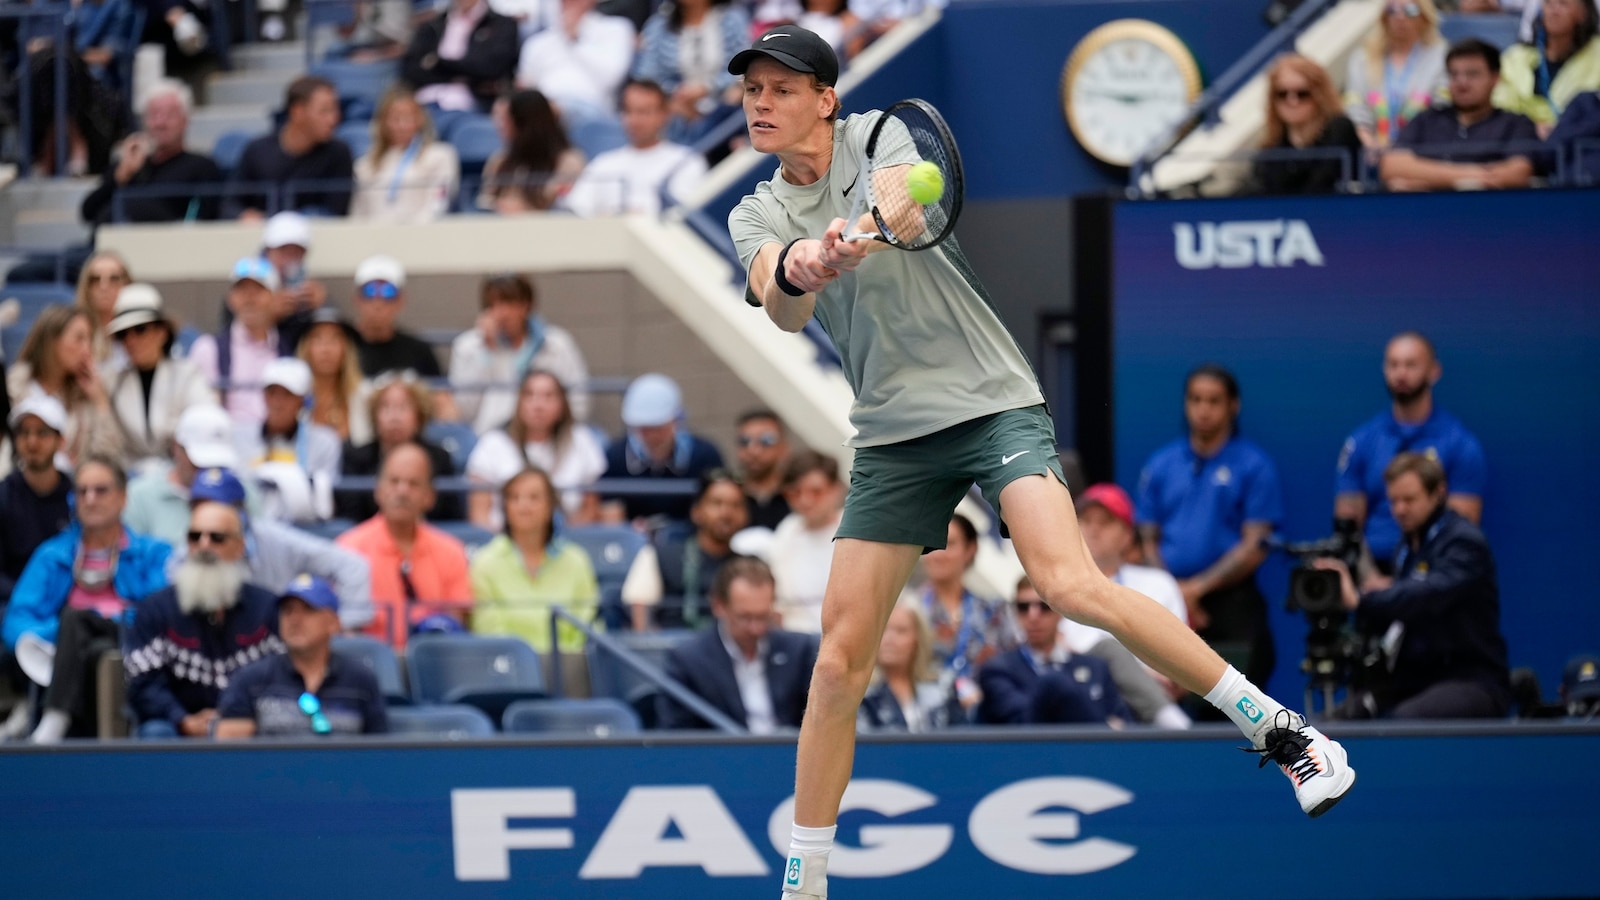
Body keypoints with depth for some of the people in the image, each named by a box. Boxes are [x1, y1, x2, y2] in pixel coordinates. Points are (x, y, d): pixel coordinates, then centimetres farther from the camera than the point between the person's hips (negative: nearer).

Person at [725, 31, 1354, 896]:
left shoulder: (879, 136, -2)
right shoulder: (756, 217, 6)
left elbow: (907, 194, -25)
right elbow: (780, 307, -15)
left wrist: (863, 230, -50)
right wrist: (795, 273, -41)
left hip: (992, 403, -4)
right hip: (893, 437, 4)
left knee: (1069, 583, -25)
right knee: (840, 656, -1)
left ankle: (1279, 730, -18)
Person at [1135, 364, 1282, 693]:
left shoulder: (1254, 465, 2)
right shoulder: (1160, 466, 14)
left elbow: (1255, 547, -4)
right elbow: (1147, 541, 12)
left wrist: (1197, 588, -12)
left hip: (1231, 603, -3)